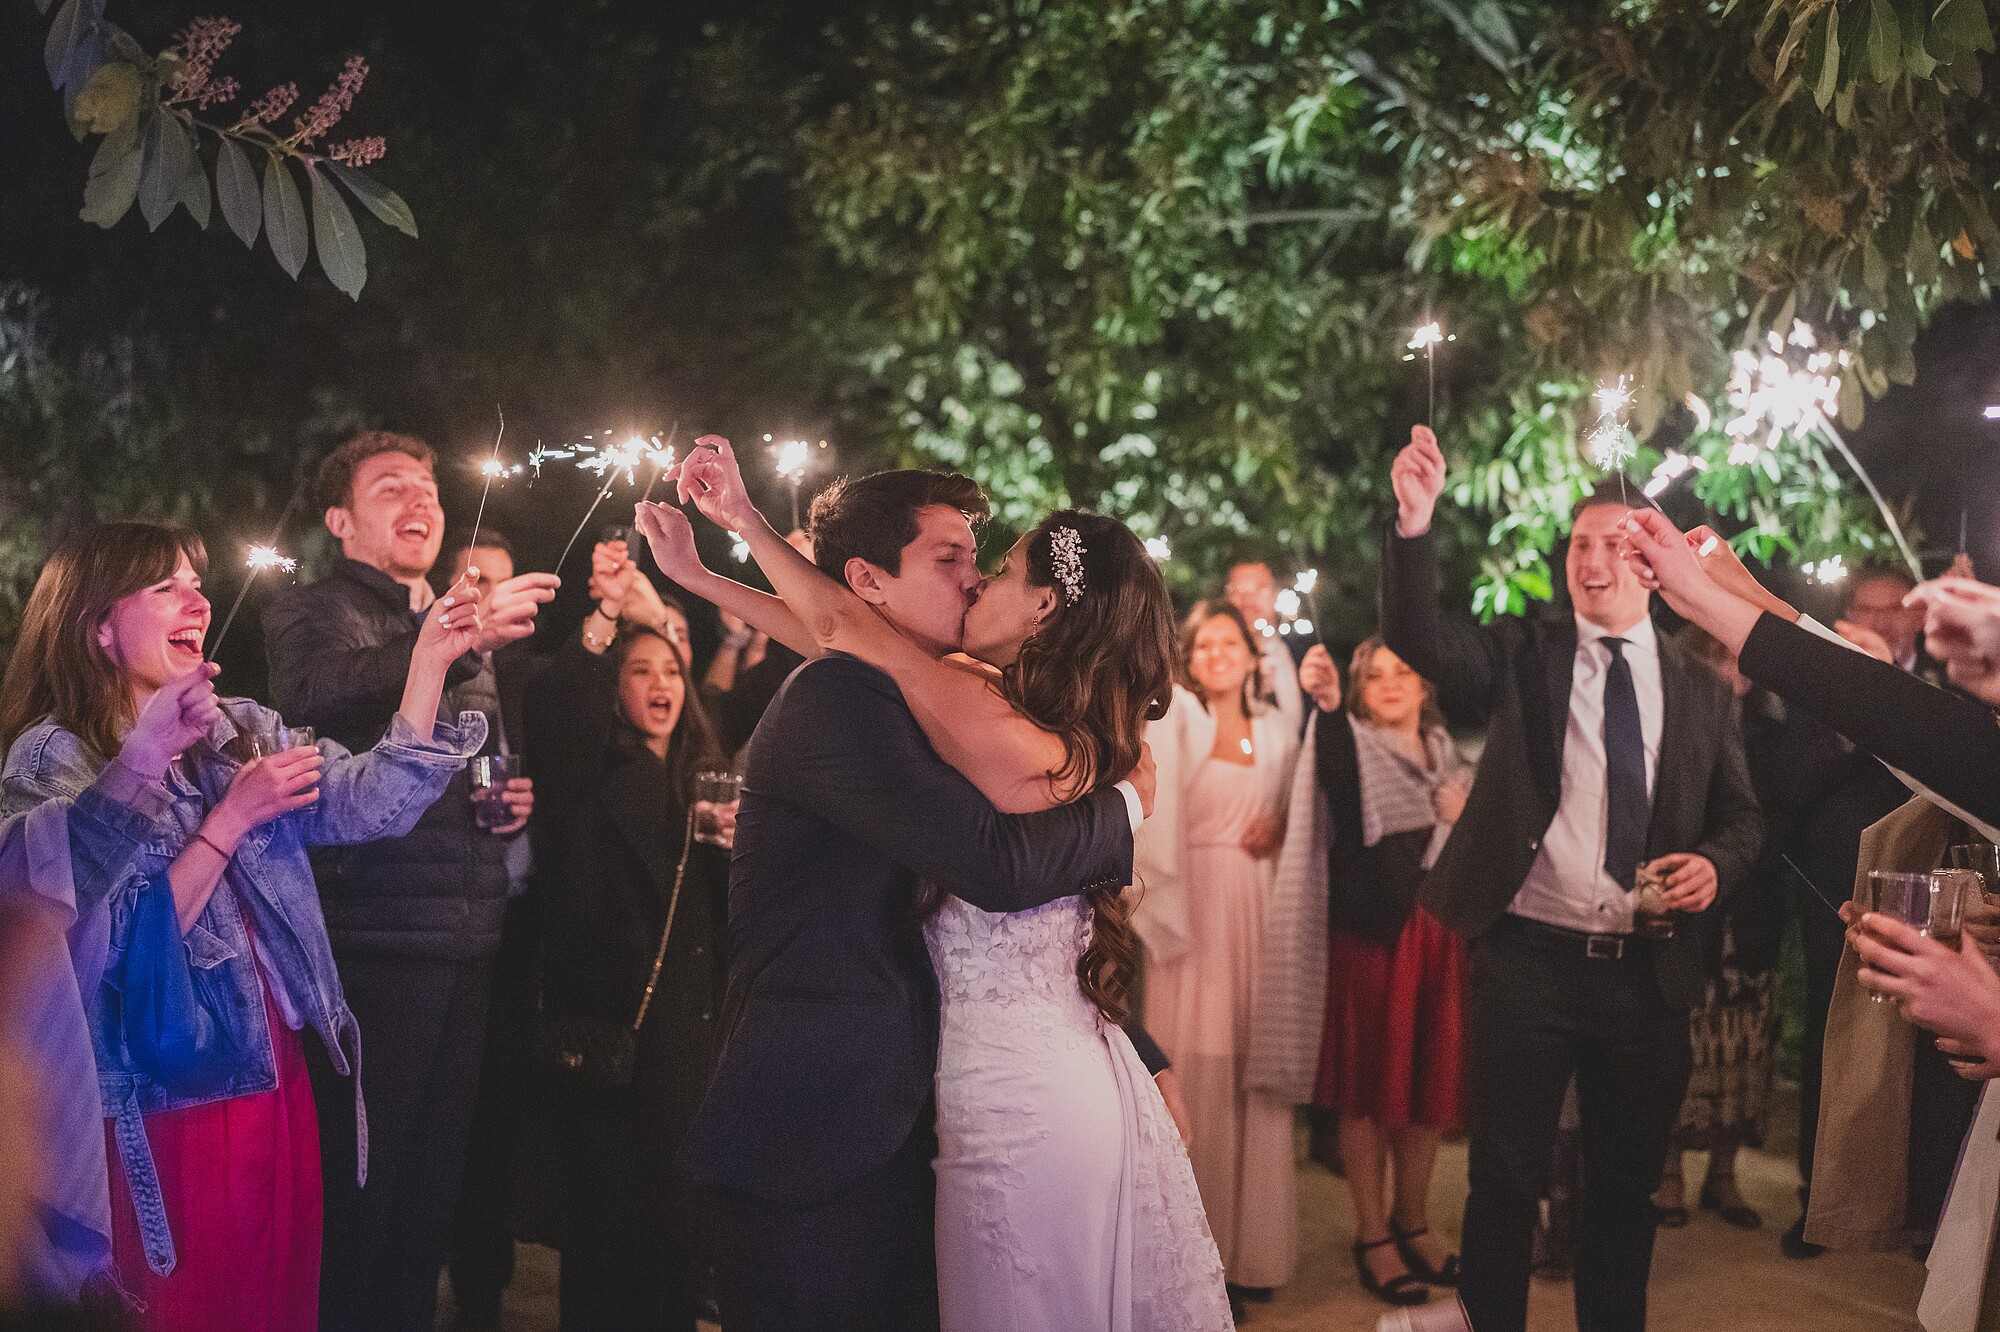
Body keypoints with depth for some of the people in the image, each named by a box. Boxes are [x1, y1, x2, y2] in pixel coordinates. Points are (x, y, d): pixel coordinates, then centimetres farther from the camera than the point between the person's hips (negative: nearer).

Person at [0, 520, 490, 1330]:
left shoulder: (238, 732, 10)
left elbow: (368, 804, -4)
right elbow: (122, 949, -17)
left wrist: (430, 660, -10)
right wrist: (235, 818, -18)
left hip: (278, 1083, 6)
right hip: (167, 1106, -6)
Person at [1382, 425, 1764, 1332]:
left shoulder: (1698, 685, 9)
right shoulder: (1524, 655, 3)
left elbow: (1740, 813, 15)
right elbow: (1418, 639, -14)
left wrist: (1714, 863, -9)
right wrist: (1415, 524, -30)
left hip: (1648, 973, 2)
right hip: (1526, 956, -2)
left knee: (1627, 1184, 14)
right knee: (1506, 1179, 4)